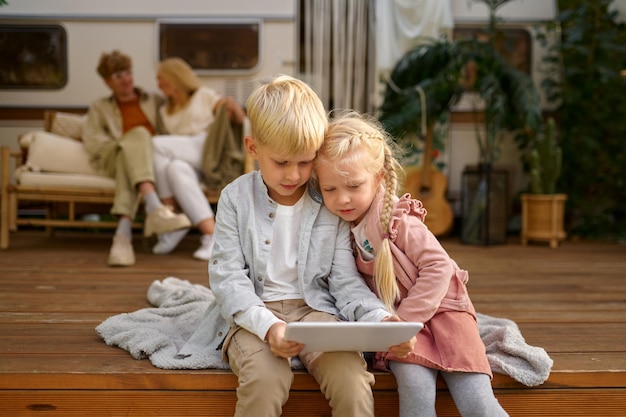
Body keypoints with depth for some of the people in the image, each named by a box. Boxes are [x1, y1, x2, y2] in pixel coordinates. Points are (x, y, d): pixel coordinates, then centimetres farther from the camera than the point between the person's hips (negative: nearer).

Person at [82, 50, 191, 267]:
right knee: (138, 134, -34)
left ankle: (123, 232, -57)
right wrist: (125, 144, -6)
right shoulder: (99, 108, 24)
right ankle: (154, 209, -57)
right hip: (113, 161, -1)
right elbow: (92, 142, 10)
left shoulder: (154, 101, 27)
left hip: (152, 160, 1)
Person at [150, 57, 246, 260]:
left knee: (157, 144, -25)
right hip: (185, 160, 4)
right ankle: (211, 234, -46)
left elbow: (239, 120, 9)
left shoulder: (204, 95, 16)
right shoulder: (165, 111, 30)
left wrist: (233, 107, -13)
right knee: (176, 168, -35)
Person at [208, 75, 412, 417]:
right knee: (264, 380, -32)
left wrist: (382, 320, -17)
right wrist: (267, 325, -22)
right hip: (256, 313, -1)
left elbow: (345, 281, 3)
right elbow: (226, 276, -5)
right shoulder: (235, 198, 0)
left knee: (352, 380, -27)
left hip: (316, 309, 1)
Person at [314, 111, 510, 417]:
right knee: (415, 386, -27)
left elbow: (438, 268, -17)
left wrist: (403, 320, -18)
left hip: (438, 308, -3)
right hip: (394, 318, 3)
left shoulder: (397, 220, -15)